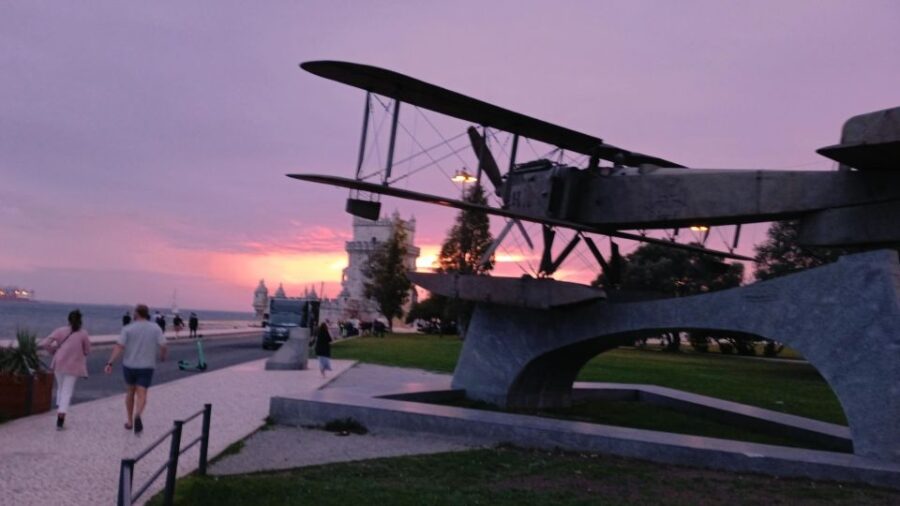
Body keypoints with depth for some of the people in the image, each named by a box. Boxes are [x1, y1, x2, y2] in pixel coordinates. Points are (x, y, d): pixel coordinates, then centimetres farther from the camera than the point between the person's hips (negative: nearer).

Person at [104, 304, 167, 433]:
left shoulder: (128, 328, -5)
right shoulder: (156, 328, -3)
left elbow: (119, 347, -14)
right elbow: (163, 346, -6)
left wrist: (110, 363, -17)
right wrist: (162, 356, 15)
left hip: (129, 365, 1)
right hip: (146, 367, -1)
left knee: (130, 392, 20)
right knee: (141, 395, -4)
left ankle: (130, 421, 27)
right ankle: (137, 416, -34)